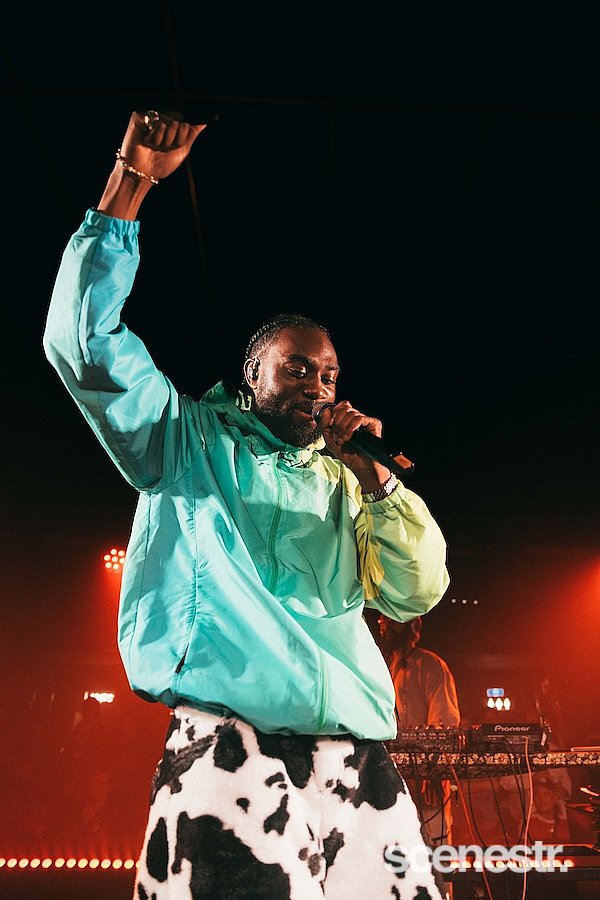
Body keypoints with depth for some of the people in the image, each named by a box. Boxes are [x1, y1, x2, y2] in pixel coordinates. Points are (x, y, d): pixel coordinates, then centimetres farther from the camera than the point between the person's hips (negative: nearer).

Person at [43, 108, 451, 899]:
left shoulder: (342, 481, 21)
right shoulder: (189, 441, 12)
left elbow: (416, 595, 13)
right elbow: (83, 343, 1)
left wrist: (372, 476, 2)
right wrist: (130, 181, -2)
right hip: (230, 747, -3)